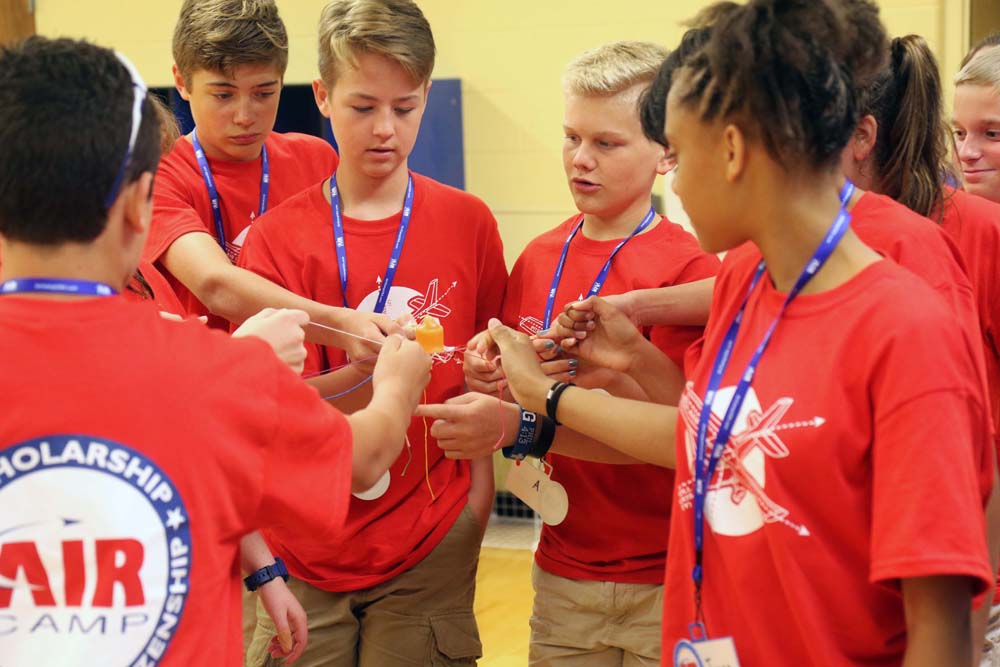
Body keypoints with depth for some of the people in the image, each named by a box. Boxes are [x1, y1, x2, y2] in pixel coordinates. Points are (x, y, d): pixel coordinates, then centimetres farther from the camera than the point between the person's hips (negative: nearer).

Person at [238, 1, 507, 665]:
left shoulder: (468, 223, 1)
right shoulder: (276, 238, -3)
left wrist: (474, 517, 0)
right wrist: (366, 372, -27)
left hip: (429, 555, 1)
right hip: (306, 556, 0)